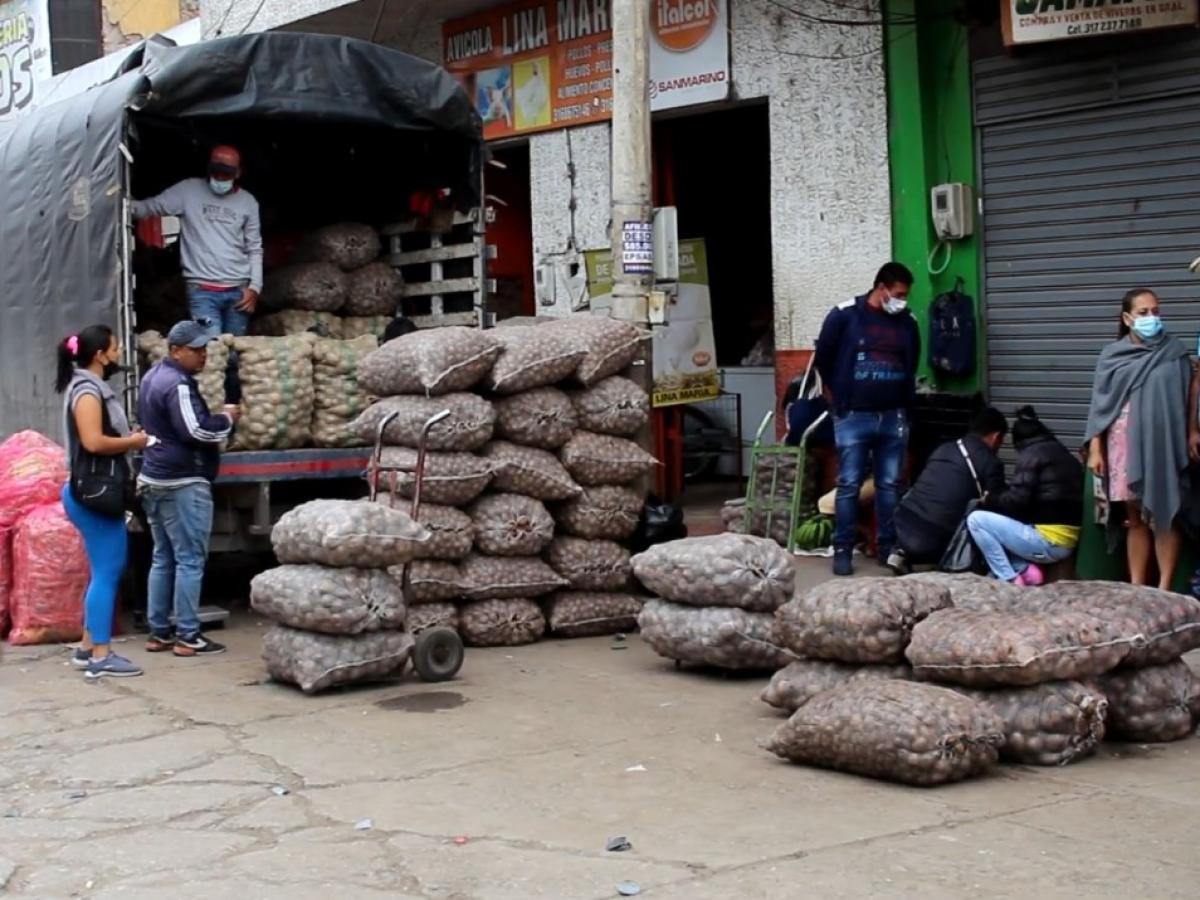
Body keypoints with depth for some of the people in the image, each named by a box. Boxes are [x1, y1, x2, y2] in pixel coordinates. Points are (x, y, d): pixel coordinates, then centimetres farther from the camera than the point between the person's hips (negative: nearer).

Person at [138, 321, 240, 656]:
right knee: (190, 560, -5)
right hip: (183, 482, -10)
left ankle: (159, 632, 16)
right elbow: (195, 429, -25)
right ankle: (187, 637, -4)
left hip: (154, 478, 10)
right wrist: (227, 418, -8)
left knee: (163, 558, 13)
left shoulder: (153, 377, 16)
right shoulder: (178, 384, -16)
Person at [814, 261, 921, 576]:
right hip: (853, 417, -3)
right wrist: (838, 395, 12)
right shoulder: (845, 315, -6)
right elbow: (823, 356, 4)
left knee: (890, 485, 7)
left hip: (894, 417, 4)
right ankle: (843, 549, 6)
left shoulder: (907, 323, 6)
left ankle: (889, 546, 16)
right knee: (849, 485, -1)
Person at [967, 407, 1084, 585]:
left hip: (1049, 541, -9)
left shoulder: (1031, 454, -6)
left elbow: (1017, 500, -13)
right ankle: (1027, 570, 6)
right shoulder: (1064, 454, 18)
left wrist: (990, 500, 5)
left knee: (976, 519, -4)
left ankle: (1010, 578, -8)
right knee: (1002, 520, 26)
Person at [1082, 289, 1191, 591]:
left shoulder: (1174, 353, 2)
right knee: (1135, 519, 7)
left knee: (1164, 516, -1)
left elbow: (1187, 401, 2)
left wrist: (1191, 439, -3)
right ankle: (1136, 587, 13)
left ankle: (1164, 590, 3)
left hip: (1163, 445, -2)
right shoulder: (1112, 355, 5)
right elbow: (1100, 404, 5)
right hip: (1125, 445, 2)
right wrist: (1094, 449, 0)